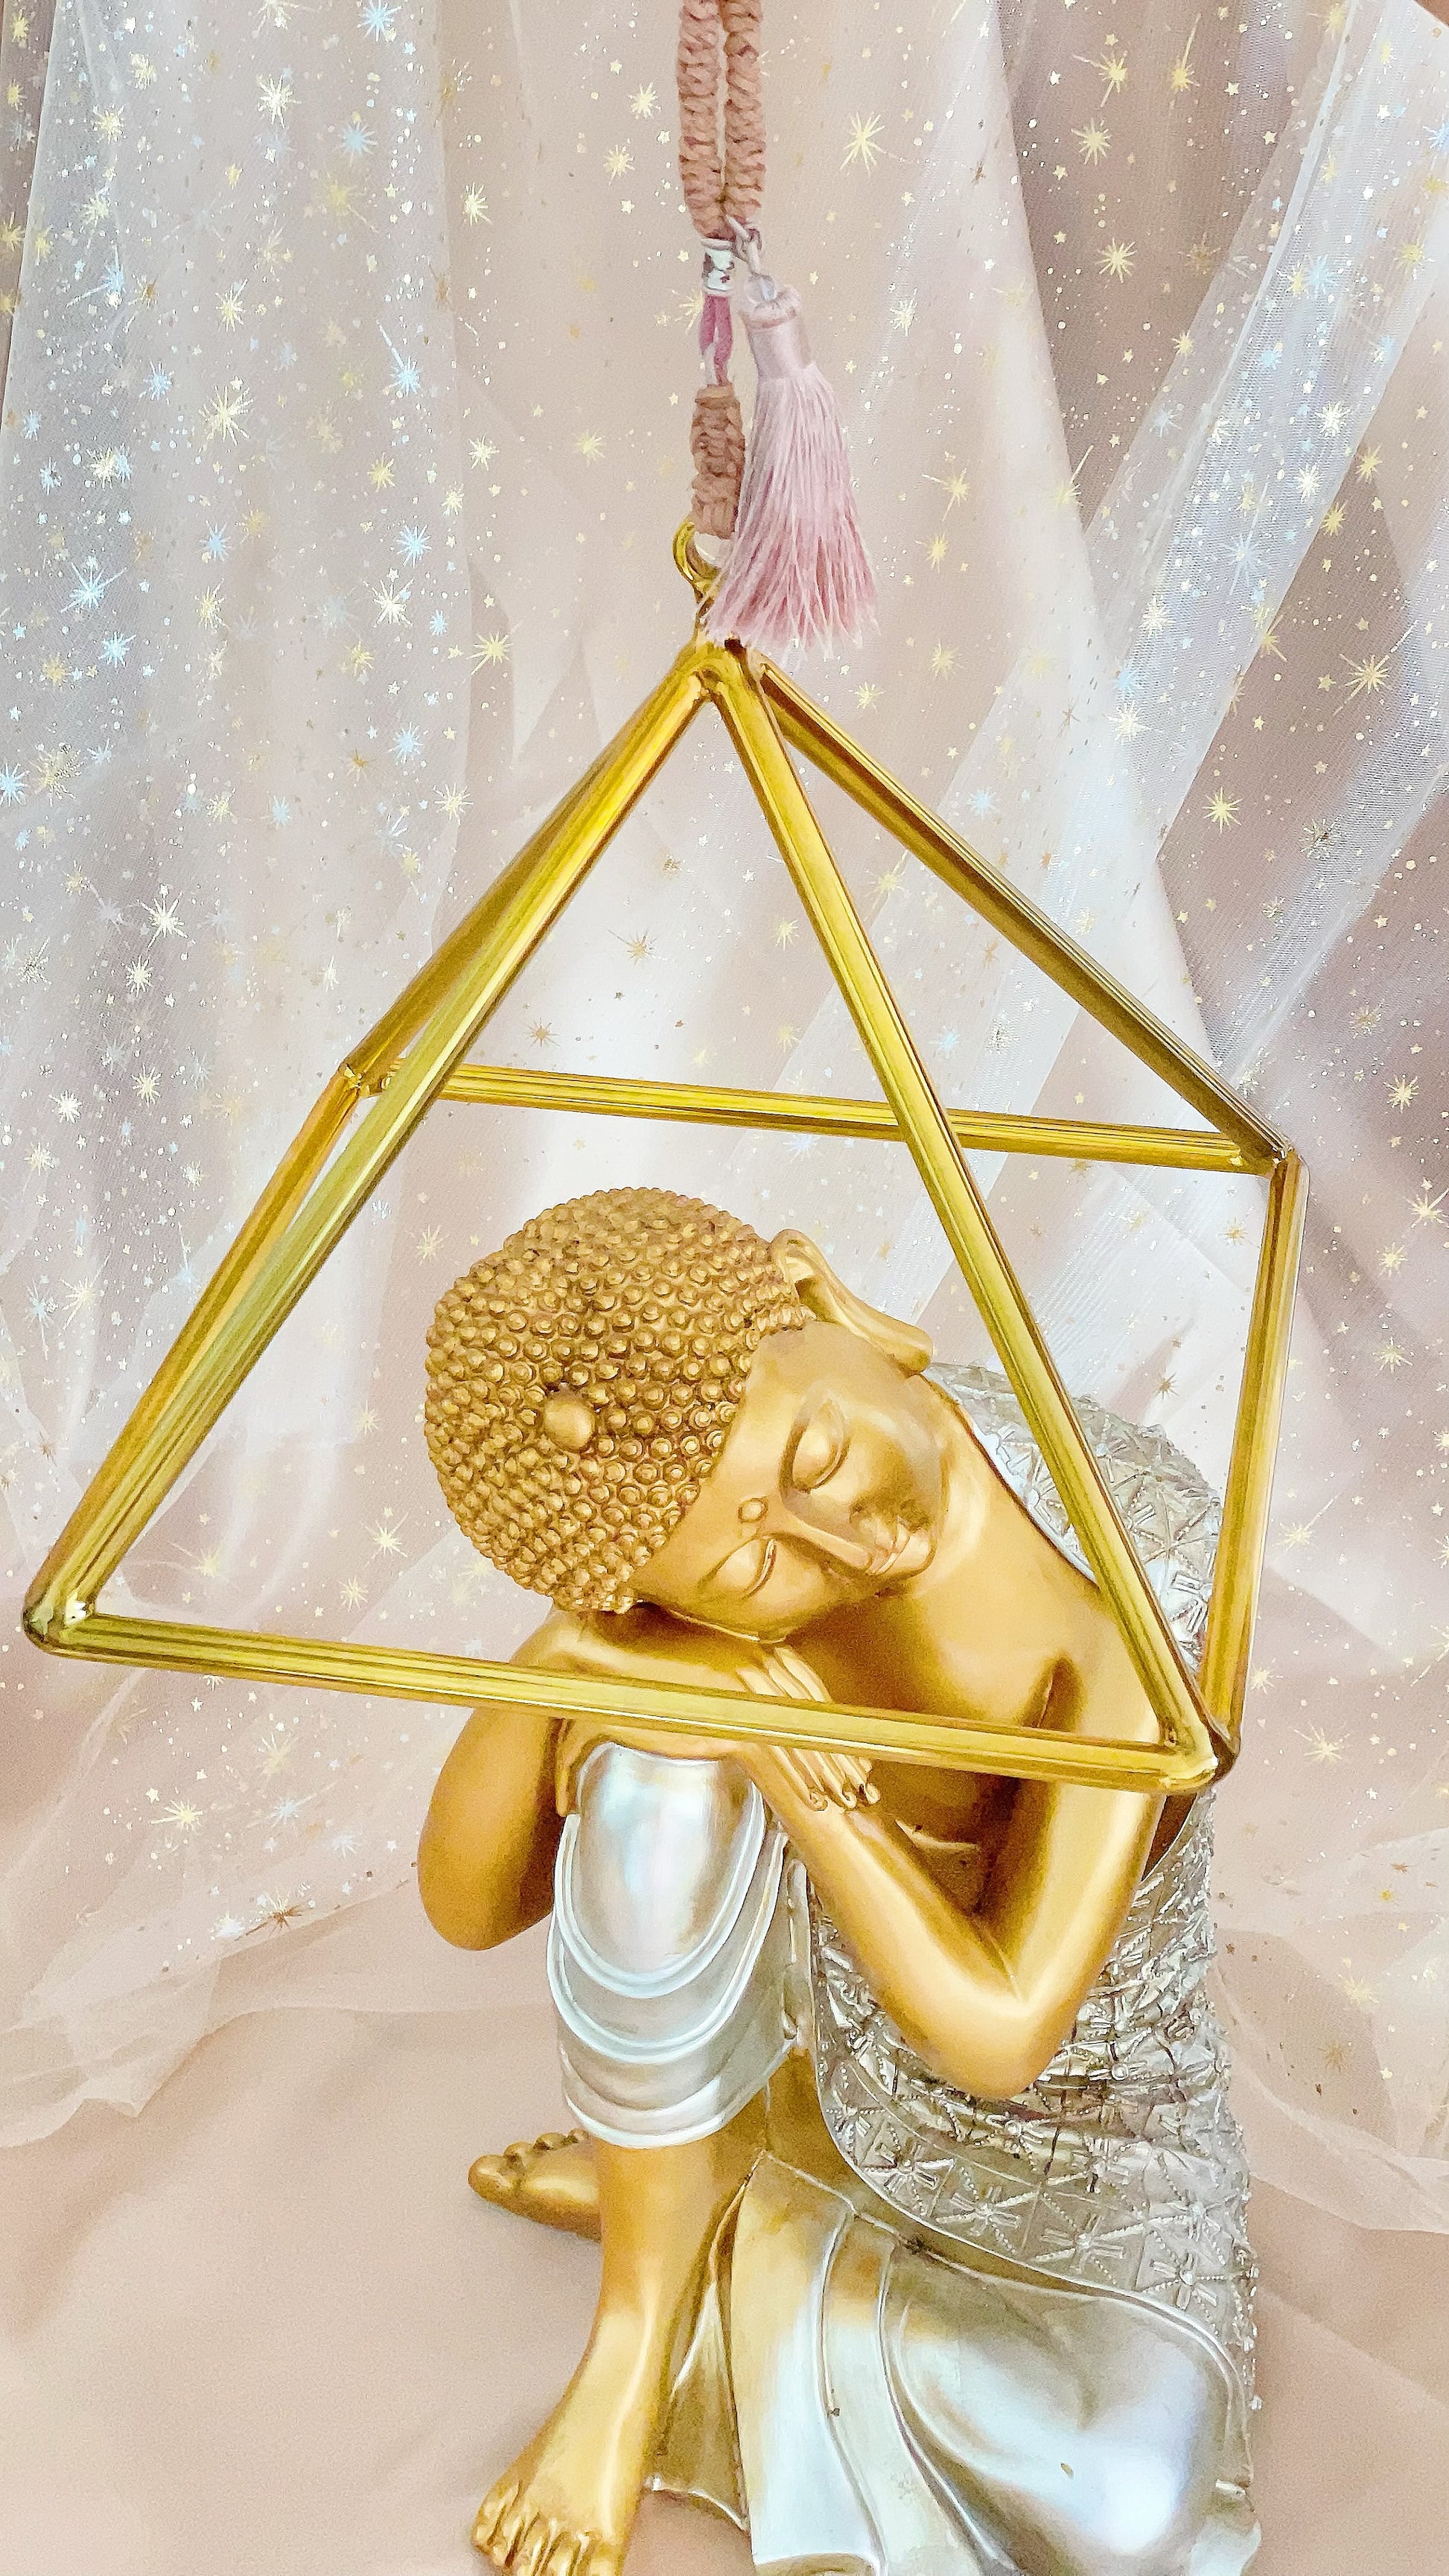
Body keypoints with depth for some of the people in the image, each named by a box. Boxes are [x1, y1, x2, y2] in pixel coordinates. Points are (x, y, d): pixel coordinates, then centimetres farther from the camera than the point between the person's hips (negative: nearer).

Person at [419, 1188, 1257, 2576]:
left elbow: (998, 2028, -34)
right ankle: (637, 2314, -10)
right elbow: (466, 1903, -21)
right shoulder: (709, 1567, -25)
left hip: (1079, 2090, 0)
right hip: (808, 2005, 1)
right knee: (656, 1772, -33)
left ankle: (743, 2258, 1)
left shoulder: (1143, 1565, -34)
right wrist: (565, 1652, -38)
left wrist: (769, 1735, -35)